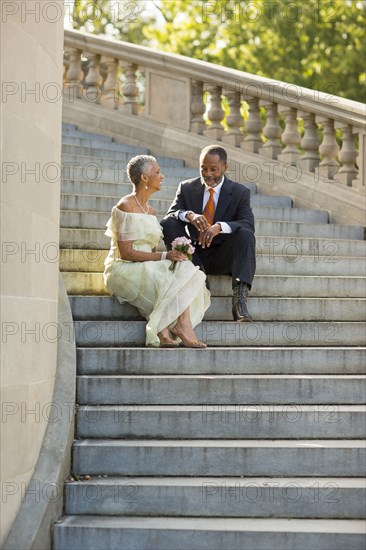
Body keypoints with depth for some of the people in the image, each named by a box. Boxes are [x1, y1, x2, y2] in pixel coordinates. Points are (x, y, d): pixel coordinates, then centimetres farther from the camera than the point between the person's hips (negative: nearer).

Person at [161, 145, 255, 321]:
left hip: (222, 259, -1)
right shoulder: (187, 188, 8)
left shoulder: (240, 192, 2)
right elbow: (169, 215, -5)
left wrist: (219, 227, -34)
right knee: (167, 224, -20)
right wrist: (189, 215, -29)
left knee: (245, 234, -31)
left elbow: (248, 225, -14)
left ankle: (239, 299, -43)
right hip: (193, 255, 2)